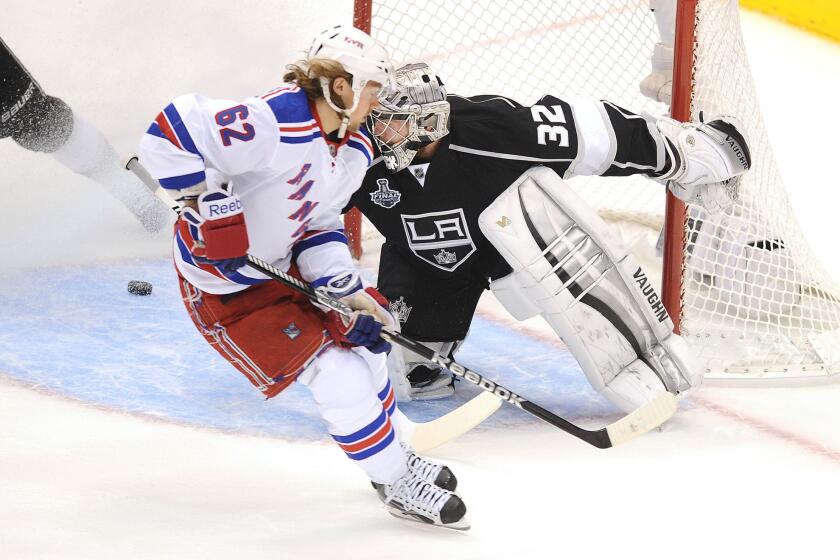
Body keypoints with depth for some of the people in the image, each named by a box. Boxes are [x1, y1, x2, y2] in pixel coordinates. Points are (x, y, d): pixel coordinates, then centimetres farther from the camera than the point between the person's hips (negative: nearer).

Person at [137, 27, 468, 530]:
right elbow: (171, 134, -33)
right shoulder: (272, 124, -32)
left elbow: (321, 225, 5)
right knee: (336, 372, -11)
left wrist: (347, 292, -9)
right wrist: (213, 208, -33)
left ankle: (396, 451, 40)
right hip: (221, 284, -9)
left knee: (359, 336, 17)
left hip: (282, 266, 9)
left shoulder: (356, 150, -2)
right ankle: (398, 483, 6)